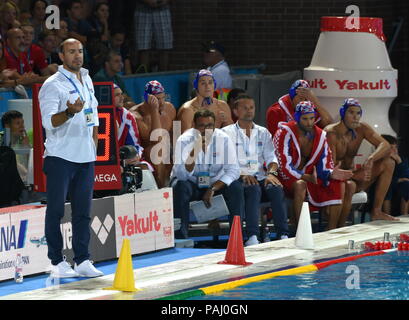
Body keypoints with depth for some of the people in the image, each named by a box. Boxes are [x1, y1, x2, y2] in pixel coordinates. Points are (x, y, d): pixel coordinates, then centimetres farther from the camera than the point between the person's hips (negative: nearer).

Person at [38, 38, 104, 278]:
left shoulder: (87, 80, 14)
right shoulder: (53, 85, -8)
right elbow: (49, 121, -17)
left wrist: (94, 142, 16)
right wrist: (70, 112, -33)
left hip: (86, 157, 7)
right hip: (61, 157, -7)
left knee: (83, 211, 7)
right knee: (56, 210, -2)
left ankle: (83, 261, 10)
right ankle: (57, 262, 1)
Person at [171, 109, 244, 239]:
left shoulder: (223, 139, -14)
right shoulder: (184, 140, -20)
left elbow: (233, 170, -16)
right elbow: (182, 175, -29)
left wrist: (213, 189, -27)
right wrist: (194, 151, -44)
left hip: (215, 182, 2)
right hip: (191, 183, -2)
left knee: (236, 187, -25)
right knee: (180, 187, -34)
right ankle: (181, 238, -31)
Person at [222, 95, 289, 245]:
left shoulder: (263, 133, 21)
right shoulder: (227, 132, 8)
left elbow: (271, 157, 11)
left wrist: (271, 173, -11)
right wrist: (242, 175, -19)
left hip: (260, 178, 3)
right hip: (238, 180, -3)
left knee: (276, 188, -29)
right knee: (254, 189, -36)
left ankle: (283, 235, -34)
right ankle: (252, 237, -43)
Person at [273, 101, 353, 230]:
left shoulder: (320, 135, 2)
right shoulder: (284, 134, -16)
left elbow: (323, 167, 3)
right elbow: (285, 168, -22)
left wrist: (331, 174, -22)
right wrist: (308, 177, -37)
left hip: (308, 177, 6)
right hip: (287, 179, -6)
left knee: (338, 184, -14)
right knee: (300, 185, -38)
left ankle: (332, 231, -17)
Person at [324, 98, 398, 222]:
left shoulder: (362, 128, 0)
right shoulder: (331, 133, -18)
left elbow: (385, 145, -10)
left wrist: (370, 159, -31)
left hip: (351, 175, 7)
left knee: (388, 163, -7)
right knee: (350, 185, -41)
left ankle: (376, 211, -11)